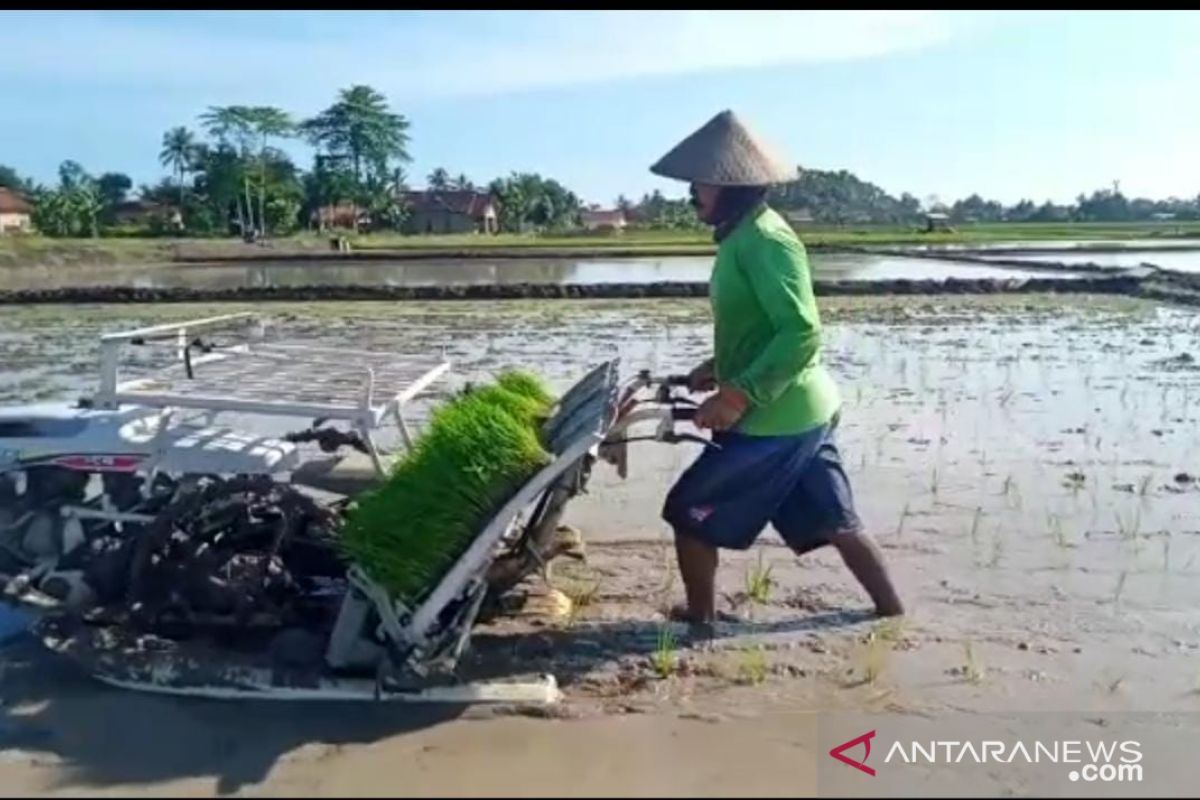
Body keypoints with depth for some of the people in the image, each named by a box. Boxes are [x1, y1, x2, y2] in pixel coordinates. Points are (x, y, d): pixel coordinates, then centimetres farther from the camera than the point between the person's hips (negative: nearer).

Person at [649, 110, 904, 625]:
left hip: (773, 419, -10)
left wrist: (738, 396, -27)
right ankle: (892, 614, 28)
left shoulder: (763, 240, -19)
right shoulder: (743, 237, 11)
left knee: (690, 514, 3)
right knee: (835, 523, 18)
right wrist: (721, 368, 13)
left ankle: (699, 619, 20)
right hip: (803, 412, 10)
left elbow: (802, 334, -26)